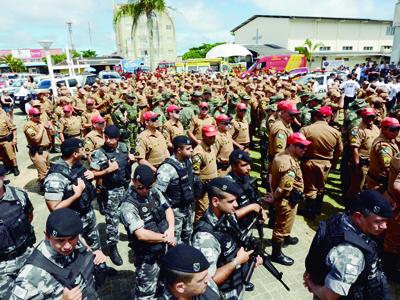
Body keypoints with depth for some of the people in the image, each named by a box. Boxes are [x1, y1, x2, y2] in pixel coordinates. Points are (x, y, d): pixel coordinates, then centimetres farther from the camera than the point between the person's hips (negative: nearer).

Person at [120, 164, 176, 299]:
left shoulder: (154, 192, -2)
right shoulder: (128, 205, -23)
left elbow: (168, 209, 6)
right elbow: (141, 234, -27)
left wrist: (171, 229, -11)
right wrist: (165, 238, -18)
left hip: (165, 247, 7)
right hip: (148, 255, -7)